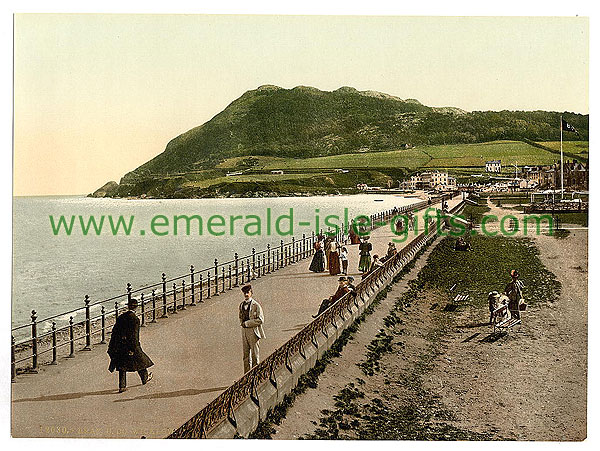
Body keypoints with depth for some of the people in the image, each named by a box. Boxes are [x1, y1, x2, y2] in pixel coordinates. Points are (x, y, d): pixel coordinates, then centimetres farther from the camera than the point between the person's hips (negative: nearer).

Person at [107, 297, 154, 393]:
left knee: (122, 366, 10)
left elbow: (115, 331, 5)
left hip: (120, 345, 4)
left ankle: (122, 386, 6)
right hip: (130, 345, -4)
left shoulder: (120, 317, 0)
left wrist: (112, 346, 13)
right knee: (140, 360, 18)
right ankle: (145, 378, 37)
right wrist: (133, 349, -17)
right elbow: (134, 335, -19)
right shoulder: (135, 319, -16)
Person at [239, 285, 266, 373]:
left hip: (253, 331, -6)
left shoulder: (256, 305, -11)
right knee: (246, 355, 11)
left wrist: (247, 323, -15)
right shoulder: (242, 305, 10)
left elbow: (260, 320, -16)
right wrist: (242, 323, 5)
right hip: (244, 331, 6)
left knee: (255, 355, 2)